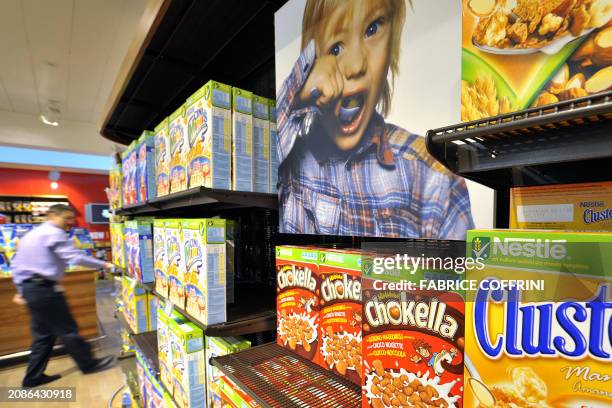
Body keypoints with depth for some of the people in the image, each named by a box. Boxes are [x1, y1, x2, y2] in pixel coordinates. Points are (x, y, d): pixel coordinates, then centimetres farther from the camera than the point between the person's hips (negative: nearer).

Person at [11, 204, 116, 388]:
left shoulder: (30, 235, 18)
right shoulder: (54, 233, -13)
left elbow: (16, 264, 19)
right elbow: (75, 256, -23)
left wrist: (21, 290, 20)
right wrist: (104, 265, -20)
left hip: (30, 289, 10)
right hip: (45, 289, -9)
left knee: (43, 334, 18)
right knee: (67, 330, 1)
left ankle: (33, 376, 24)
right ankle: (88, 364, 13)